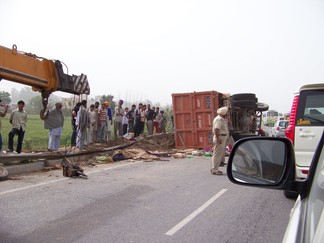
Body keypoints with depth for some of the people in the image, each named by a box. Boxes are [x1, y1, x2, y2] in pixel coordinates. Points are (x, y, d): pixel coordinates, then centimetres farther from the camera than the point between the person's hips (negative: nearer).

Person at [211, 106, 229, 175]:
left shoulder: (222, 119, 18)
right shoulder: (218, 119, -15)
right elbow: (216, 129, -24)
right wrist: (218, 139, -29)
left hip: (223, 138, 11)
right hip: (220, 138, -11)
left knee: (221, 154, 14)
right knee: (217, 154, -7)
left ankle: (214, 169, 22)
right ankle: (214, 170, -2)